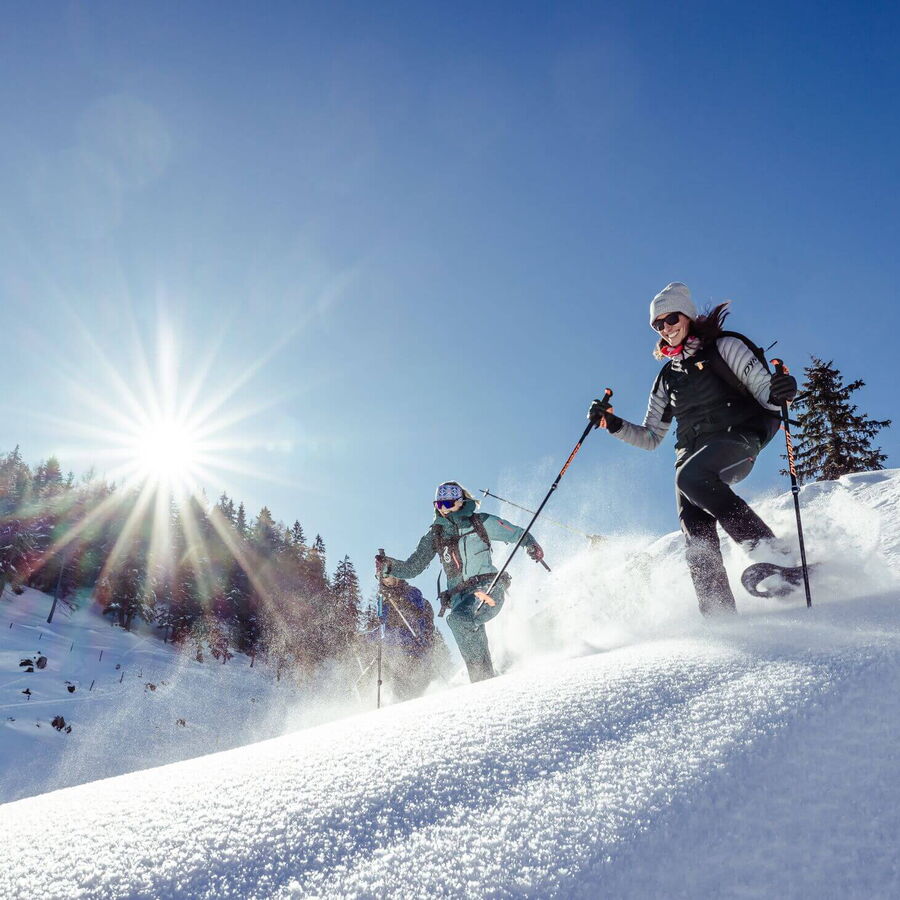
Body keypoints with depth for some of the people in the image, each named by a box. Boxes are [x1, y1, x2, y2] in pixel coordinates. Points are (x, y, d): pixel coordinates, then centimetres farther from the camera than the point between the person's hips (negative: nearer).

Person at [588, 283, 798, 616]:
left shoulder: (724, 346, 8)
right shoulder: (667, 377, 22)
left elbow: (762, 389, -1)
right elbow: (650, 438, 23)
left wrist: (778, 393, -25)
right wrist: (614, 424, 9)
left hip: (737, 439, -4)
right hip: (693, 453, 5)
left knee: (691, 476, -36)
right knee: (697, 536, -16)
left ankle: (768, 549, -32)